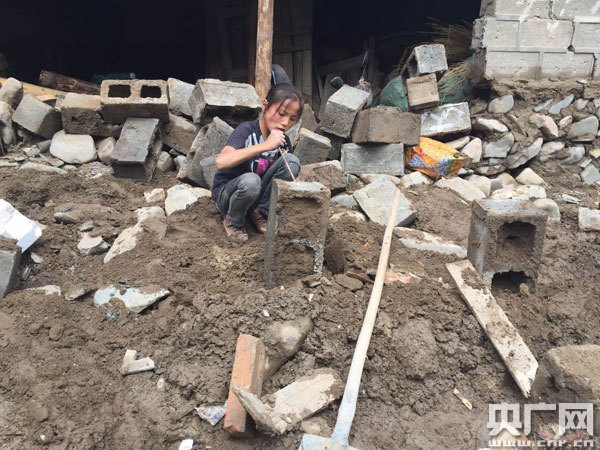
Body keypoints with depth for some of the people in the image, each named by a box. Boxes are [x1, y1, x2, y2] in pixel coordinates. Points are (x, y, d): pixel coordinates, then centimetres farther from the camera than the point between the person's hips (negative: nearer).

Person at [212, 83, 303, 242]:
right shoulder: (246, 130, -22)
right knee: (250, 181, -39)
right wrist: (265, 145, -44)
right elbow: (221, 162, -40)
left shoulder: (283, 140, -4)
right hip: (226, 193, -5)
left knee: (291, 160, -16)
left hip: (259, 194, 5)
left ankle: (260, 212, -3)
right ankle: (233, 222, -7)